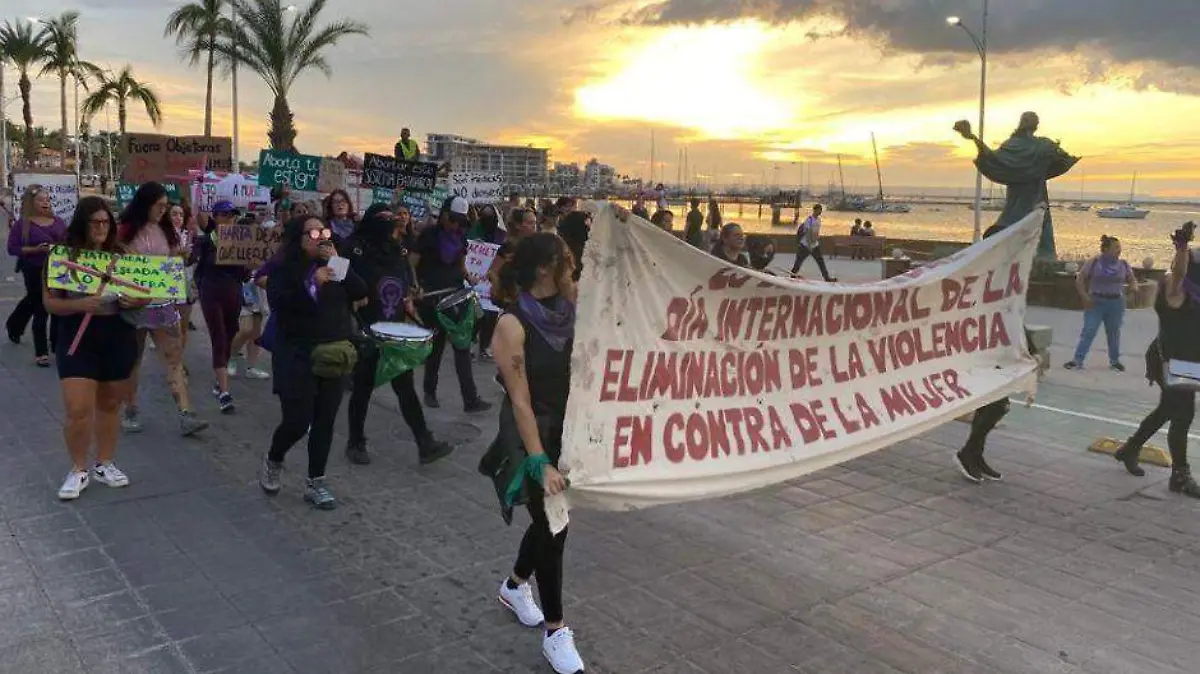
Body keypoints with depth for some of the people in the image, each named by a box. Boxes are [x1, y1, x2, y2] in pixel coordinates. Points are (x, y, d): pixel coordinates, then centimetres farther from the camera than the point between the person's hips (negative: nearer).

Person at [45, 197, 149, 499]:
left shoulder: (123, 255, 3)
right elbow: (50, 302, -6)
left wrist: (137, 301, -14)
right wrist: (80, 305, -24)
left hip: (120, 338, 3)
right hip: (78, 338, -3)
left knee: (110, 405, 13)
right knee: (78, 410, -7)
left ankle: (104, 464, 28)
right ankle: (78, 469, 14)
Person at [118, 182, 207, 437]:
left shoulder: (166, 230, 9)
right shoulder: (126, 232, -4)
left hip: (163, 303, 3)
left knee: (175, 358, -4)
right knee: (132, 359, 10)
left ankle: (186, 415, -9)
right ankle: (130, 411, 24)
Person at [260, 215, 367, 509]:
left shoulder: (334, 266, 8)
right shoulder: (283, 269, -4)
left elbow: (361, 293, -3)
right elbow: (277, 303, -20)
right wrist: (313, 283, -28)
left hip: (335, 354, 4)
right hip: (297, 355, -4)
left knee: (325, 421, 6)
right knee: (297, 421, -5)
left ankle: (315, 482, 17)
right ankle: (272, 462, 25)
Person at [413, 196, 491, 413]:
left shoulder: (460, 236, 8)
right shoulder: (429, 235, -6)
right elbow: (412, 264, -7)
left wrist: (469, 277, -2)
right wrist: (416, 287, -22)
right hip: (432, 297, -4)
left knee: (462, 346, -2)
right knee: (435, 346, 6)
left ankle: (470, 399, -4)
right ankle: (430, 392, 24)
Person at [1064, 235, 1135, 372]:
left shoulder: (1123, 265, 4)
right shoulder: (1093, 263, -6)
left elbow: (1132, 280, 13)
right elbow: (1080, 280, -3)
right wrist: (1085, 296, -12)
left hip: (1116, 302, 3)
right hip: (1096, 302, -3)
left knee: (1114, 332, 10)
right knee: (1088, 331, -6)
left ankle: (1114, 360, 23)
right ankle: (1077, 360, -5)